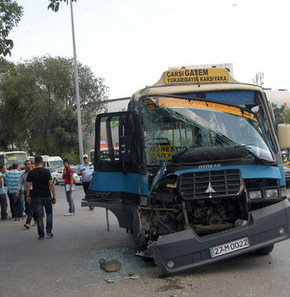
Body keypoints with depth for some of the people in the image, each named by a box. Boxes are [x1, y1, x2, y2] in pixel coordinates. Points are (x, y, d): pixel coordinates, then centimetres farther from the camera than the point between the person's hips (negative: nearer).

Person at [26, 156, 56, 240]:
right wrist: (54, 196, -3)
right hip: (46, 196, -1)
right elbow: (51, 184, -8)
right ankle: (49, 231, 10)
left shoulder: (31, 173, 1)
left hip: (36, 197, 1)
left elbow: (27, 185, 1)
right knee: (49, 213, 16)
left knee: (39, 216, 6)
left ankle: (41, 234, 7)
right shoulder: (46, 171, -5)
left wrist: (28, 196, 11)